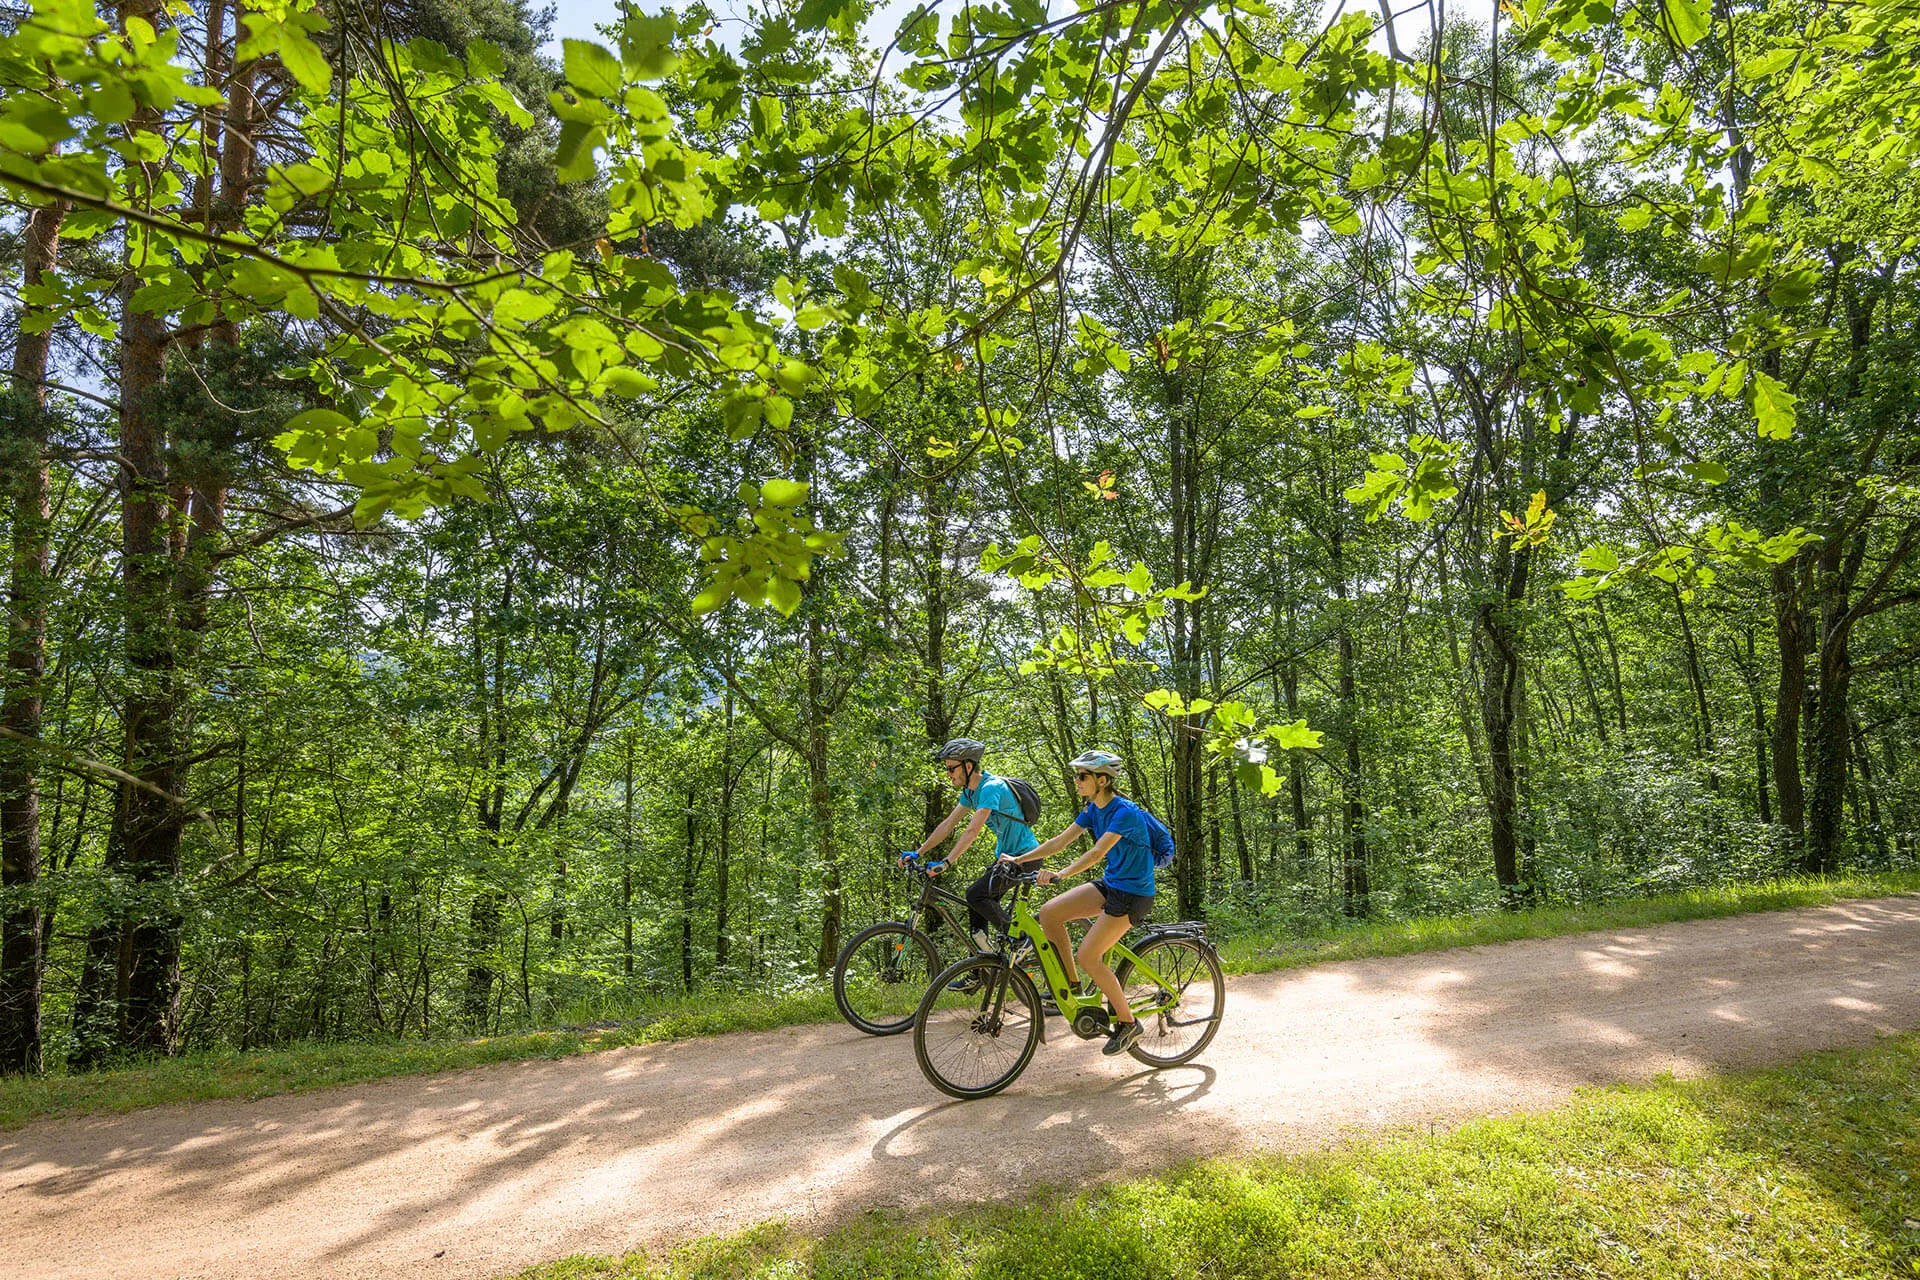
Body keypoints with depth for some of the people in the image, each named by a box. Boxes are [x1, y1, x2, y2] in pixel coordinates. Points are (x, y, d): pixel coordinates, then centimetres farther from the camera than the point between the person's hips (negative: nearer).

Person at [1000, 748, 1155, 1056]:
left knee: (1087, 956, -12)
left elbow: (1097, 852, -33)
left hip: (1133, 893, -8)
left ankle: (1128, 1024, 6)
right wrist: (1018, 859, -3)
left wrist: (1059, 875, -43)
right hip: (1110, 884, 8)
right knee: (1048, 914, -5)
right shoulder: (1093, 809, 4)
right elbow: (1061, 840, 3)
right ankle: (1070, 985, 11)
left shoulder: (1125, 812, -22)